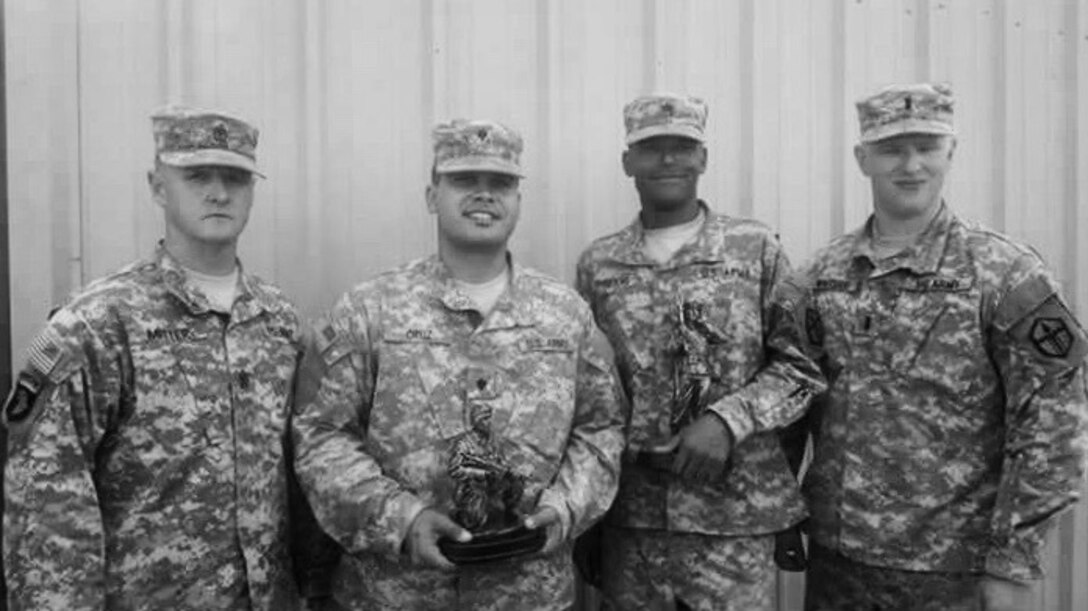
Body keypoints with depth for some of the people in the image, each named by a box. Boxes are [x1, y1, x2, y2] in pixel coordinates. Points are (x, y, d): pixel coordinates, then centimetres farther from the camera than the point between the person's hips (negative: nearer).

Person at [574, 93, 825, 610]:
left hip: (735, 513, -1)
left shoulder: (757, 249, -1)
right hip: (628, 515, 2)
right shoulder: (597, 264, 4)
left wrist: (728, 419, -15)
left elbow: (801, 366, 0)